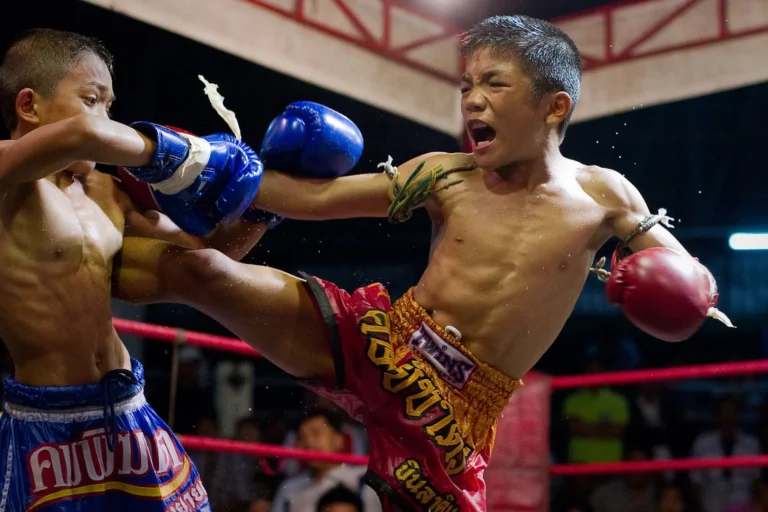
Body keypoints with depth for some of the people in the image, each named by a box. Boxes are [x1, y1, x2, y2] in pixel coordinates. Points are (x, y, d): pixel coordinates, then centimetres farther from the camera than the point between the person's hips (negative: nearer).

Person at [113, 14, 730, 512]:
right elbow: (314, 198, 1)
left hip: (454, 410, 0)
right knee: (197, 270, -17)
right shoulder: (444, 177, 0)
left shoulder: (602, 196, 0)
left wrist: (692, 286, -17)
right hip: (378, 343, 1)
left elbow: (680, 273, 8)